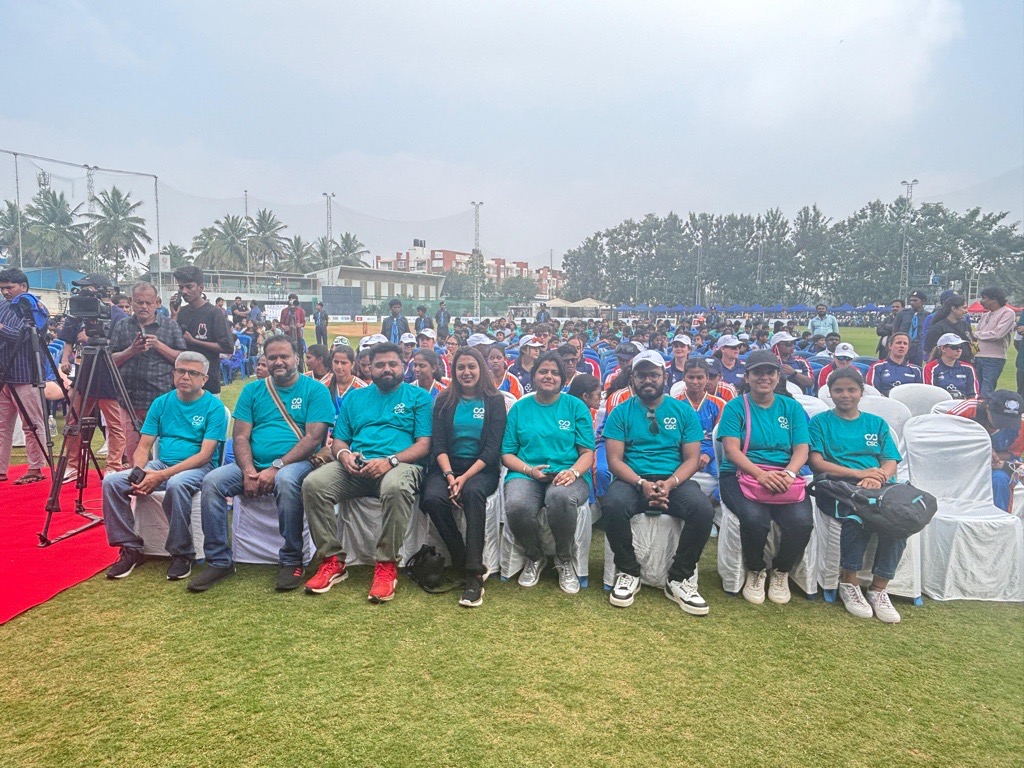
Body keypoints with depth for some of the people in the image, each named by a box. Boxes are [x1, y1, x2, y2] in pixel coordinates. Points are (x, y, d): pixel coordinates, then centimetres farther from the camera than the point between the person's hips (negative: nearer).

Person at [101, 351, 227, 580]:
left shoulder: (213, 407, -7)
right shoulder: (161, 403, 9)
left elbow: (205, 454, -15)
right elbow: (144, 445, 8)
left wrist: (162, 475, -23)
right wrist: (138, 471, -15)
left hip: (199, 467, -5)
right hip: (161, 465, 6)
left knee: (176, 483, -38)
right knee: (112, 480, -16)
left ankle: (181, 554, -18)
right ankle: (131, 549, -3)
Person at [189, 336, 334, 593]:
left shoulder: (315, 390, 1)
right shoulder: (252, 390, 13)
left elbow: (313, 438, -9)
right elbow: (241, 436, 6)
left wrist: (276, 467, -18)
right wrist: (248, 471, -14)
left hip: (296, 463, -4)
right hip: (253, 464, 4)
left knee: (286, 481, -37)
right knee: (212, 481, -19)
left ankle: (291, 561, -21)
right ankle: (219, 560, -6)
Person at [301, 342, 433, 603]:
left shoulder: (418, 396, 10)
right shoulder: (354, 397, 22)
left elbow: (424, 444, 0)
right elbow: (338, 441, 19)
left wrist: (390, 460, -17)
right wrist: (343, 454, -7)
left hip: (401, 464, -4)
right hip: (355, 467, 4)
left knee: (396, 488, -40)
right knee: (313, 484, -24)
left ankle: (386, 565, -22)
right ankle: (332, 560, -11)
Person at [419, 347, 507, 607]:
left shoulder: (494, 401, 5)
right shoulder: (444, 401, 11)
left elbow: (492, 447, -3)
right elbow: (438, 443, 2)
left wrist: (465, 477, -16)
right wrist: (449, 475, -16)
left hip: (481, 468, -2)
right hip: (447, 467, 2)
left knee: (473, 492, -36)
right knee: (433, 498, -30)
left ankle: (474, 575, -34)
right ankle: (464, 563, -16)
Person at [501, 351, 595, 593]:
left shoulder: (576, 406, 10)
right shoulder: (519, 408, 13)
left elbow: (587, 452, 5)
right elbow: (507, 454, 11)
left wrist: (573, 472, -16)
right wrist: (529, 470, -10)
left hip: (568, 475, -1)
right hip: (526, 474, 1)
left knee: (561, 497, -39)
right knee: (516, 506, -35)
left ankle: (564, 560, -8)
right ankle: (535, 557, 0)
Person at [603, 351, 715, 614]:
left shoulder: (684, 412, 10)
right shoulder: (621, 412, 7)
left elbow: (692, 459, 4)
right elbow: (614, 459, -1)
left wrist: (670, 483, -16)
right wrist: (641, 483, -19)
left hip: (675, 480, 1)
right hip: (632, 480, -1)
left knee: (704, 510, -30)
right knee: (612, 506, -34)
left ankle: (680, 579, -9)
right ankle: (628, 573, -9)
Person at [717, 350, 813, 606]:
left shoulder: (792, 408, 15)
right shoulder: (735, 407, 5)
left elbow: (802, 449, 5)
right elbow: (731, 449, -7)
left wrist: (788, 473, -18)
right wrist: (760, 473, -24)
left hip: (784, 477, 3)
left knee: (802, 520, -27)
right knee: (754, 517, -33)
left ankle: (781, 572, 4)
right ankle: (754, 572, -2)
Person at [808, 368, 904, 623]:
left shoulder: (877, 424, 24)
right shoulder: (820, 422, 14)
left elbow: (891, 463, 12)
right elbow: (817, 462, 0)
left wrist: (877, 478, -13)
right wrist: (860, 473, -11)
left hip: (879, 488, 3)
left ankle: (879, 588, -15)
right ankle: (848, 582, -14)